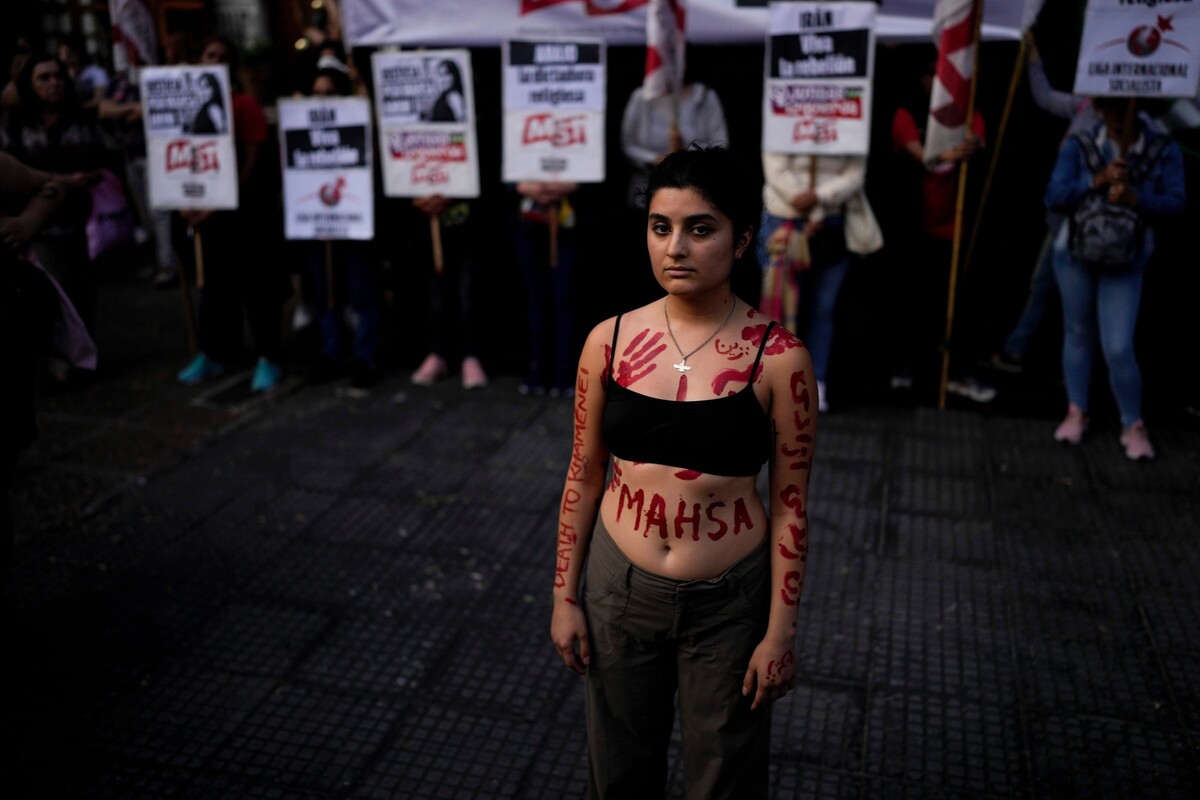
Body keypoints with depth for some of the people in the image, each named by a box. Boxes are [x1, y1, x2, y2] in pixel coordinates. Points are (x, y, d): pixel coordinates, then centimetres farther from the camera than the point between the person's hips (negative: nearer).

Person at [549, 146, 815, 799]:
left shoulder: (778, 358, -15)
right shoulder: (609, 341, -7)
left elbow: (789, 502, -8)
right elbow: (584, 474, 2)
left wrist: (780, 631, -6)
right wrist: (564, 597, 4)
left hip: (728, 601, -2)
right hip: (618, 589, 3)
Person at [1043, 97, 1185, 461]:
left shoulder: (1163, 150, -7)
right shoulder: (1079, 146, -7)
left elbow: (1177, 201, -11)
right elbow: (1054, 197, -13)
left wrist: (1137, 199, -28)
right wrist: (1097, 181, -26)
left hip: (1127, 262, -1)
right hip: (1075, 255, 2)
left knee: (1118, 348, -7)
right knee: (1078, 334, 14)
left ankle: (1133, 425, 11)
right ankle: (1076, 411, 29)